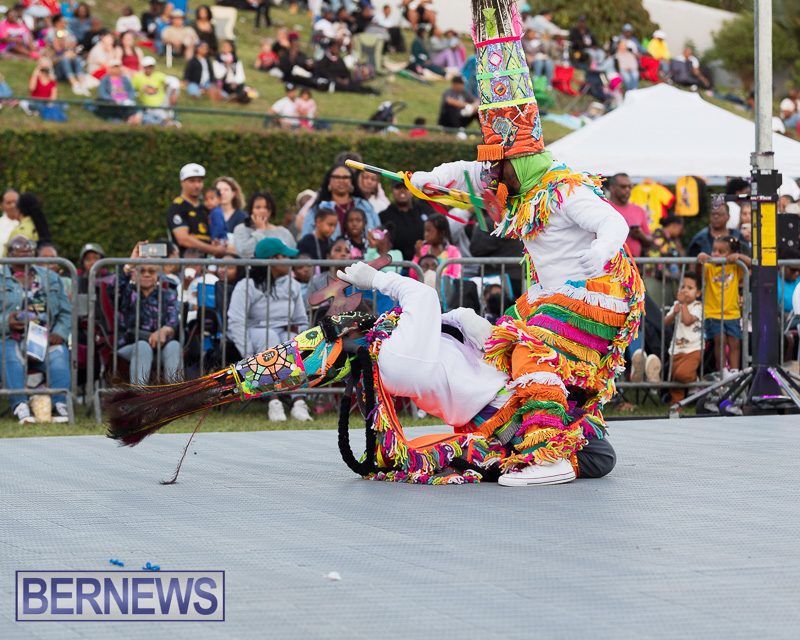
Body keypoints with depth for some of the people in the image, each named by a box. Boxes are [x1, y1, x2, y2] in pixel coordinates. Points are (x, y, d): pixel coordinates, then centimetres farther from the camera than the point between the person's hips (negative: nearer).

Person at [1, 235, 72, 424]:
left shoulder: (51, 278, 22)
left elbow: (66, 312, 17)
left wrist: (60, 333, -2)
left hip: (47, 340, 2)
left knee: (59, 355, -32)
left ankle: (59, 405, -33)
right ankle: (19, 405, -39)